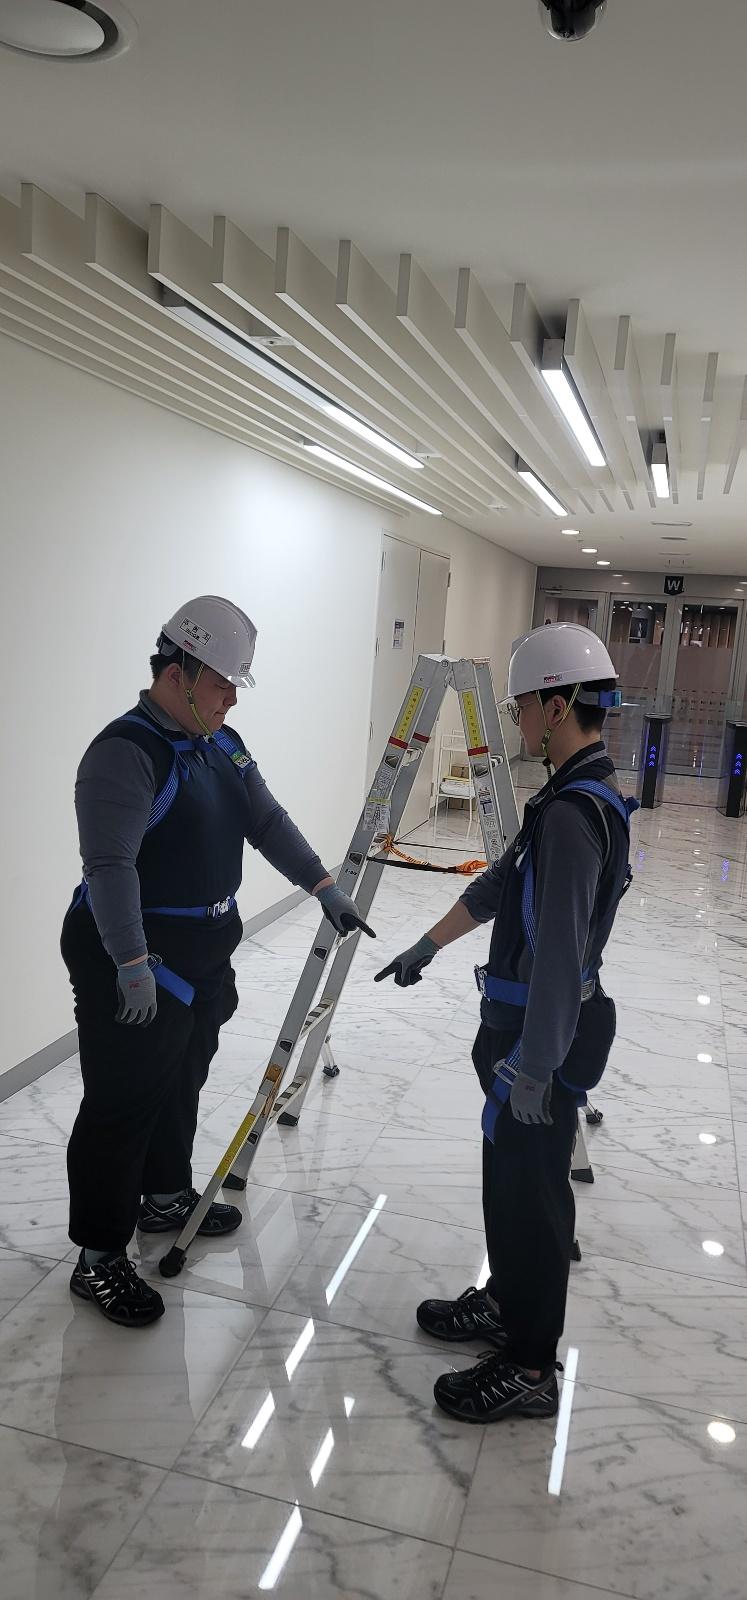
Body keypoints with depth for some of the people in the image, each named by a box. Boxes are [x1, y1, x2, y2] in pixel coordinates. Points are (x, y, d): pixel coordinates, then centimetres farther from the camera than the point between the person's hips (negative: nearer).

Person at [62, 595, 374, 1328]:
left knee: (181, 1087, 23)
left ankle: (166, 1198, 44)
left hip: (203, 958, 9)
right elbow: (110, 866, -28)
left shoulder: (222, 745, 9)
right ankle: (99, 1259, 16)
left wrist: (323, 886, 2)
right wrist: (132, 963, -34)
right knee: (123, 1108, 1)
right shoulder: (125, 752, -20)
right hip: (135, 970, -9)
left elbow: (267, 822, 11)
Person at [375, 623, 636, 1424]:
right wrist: (426, 947, 24)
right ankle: (506, 1302, 42)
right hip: (526, 1024, 10)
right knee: (508, 1174, 23)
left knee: (531, 1191, 4)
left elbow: (560, 954, -28)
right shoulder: (575, 795, 8)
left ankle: (529, 1369, 22)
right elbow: (499, 884, 17)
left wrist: (534, 1067, -23)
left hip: (545, 1036, -10)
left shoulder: (573, 813, -25)